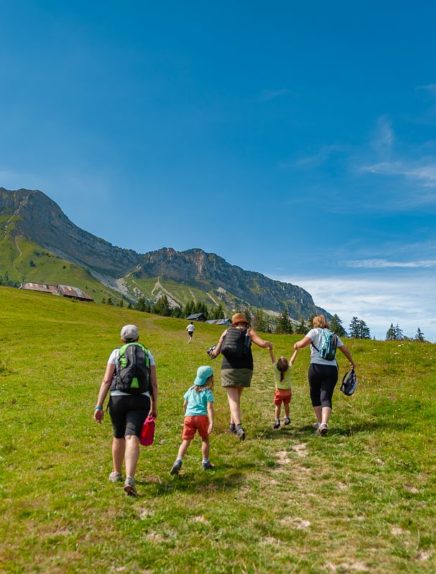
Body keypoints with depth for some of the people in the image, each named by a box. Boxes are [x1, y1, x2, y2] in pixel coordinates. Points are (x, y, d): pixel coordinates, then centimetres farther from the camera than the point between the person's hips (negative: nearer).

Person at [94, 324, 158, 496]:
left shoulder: (116, 353, 7)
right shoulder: (147, 354, 11)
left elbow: (106, 381, -2)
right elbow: (154, 384, 6)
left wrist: (99, 406, -3)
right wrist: (154, 407, 15)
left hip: (118, 399, 1)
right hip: (141, 401, 0)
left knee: (118, 436, 21)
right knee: (132, 438, -9)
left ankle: (116, 473, 36)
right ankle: (129, 479, -27)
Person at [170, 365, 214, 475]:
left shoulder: (191, 389, 17)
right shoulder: (208, 392, 2)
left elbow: (184, 405, 20)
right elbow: (209, 407, -10)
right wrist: (211, 422, -16)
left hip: (189, 416, 3)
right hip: (202, 417, -3)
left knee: (186, 441, 2)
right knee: (205, 439, 17)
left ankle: (178, 461, -15)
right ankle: (206, 462, 26)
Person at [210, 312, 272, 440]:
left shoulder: (226, 332, 10)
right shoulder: (249, 331, 7)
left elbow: (216, 352, 8)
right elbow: (263, 343, -7)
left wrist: (212, 353, 31)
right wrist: (269, 344, 15)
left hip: (228, 369, -1)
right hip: (244, 369, 1)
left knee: (233, 399, -1)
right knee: (236, 397, 22)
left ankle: (238, 427, -19)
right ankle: (232, 424, 28)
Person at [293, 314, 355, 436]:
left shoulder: (314, 331, 5)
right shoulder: (333, 335, 18)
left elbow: (303, 343, -12)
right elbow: (345, 350, 23)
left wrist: (296, 345, 10)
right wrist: (352, 362, 39)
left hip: (316, 367, -3)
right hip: (332, 369, 3)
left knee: (315, 395, 17)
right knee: (326, 398, -1)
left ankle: (320, 422, 23)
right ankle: (324, 424, -22)